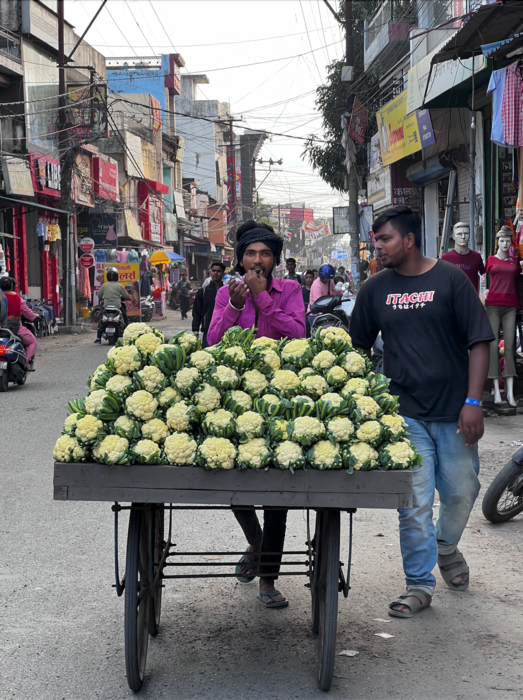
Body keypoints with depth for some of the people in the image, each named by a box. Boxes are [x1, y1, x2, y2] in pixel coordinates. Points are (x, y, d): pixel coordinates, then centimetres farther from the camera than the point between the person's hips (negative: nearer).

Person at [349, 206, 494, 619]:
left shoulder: (450, 279, -4)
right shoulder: (375, 289, 5)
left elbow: (478, 342, -5)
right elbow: (359, 349, 13)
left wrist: (473, 402, -12)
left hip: (453, 412, -1)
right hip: (404, 413, 1)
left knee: (462, 491, 11)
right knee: (414, 503, -1)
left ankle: (446, 546, 41)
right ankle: (420, 584, 12)